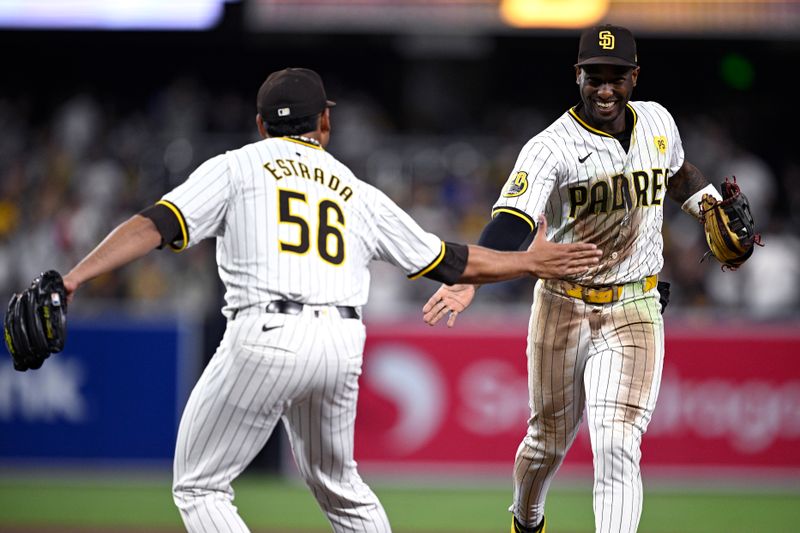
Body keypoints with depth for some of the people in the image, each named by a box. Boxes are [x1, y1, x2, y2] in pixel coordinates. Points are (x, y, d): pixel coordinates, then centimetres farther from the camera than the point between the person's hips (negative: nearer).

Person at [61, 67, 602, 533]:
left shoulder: (236, 167, 13)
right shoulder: (359, 194, 22)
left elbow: (156, 225, -2)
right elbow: (452, 262, 27)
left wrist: (75, 278, -7)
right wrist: (529, 262, 41)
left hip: (265, 339, -4)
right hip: (342, 345, 4)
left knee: (201, 486, 6)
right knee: (340, 486, 25)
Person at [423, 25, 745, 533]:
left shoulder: (657, 121, 1)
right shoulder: (551, 147, -15)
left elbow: (679, 172, 26)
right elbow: (511, 221, -31)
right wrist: (471, 278, -48)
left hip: (634, 313, 1)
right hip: (563, 309, -1)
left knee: (617, 446, -15)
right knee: (549, 440, 15)